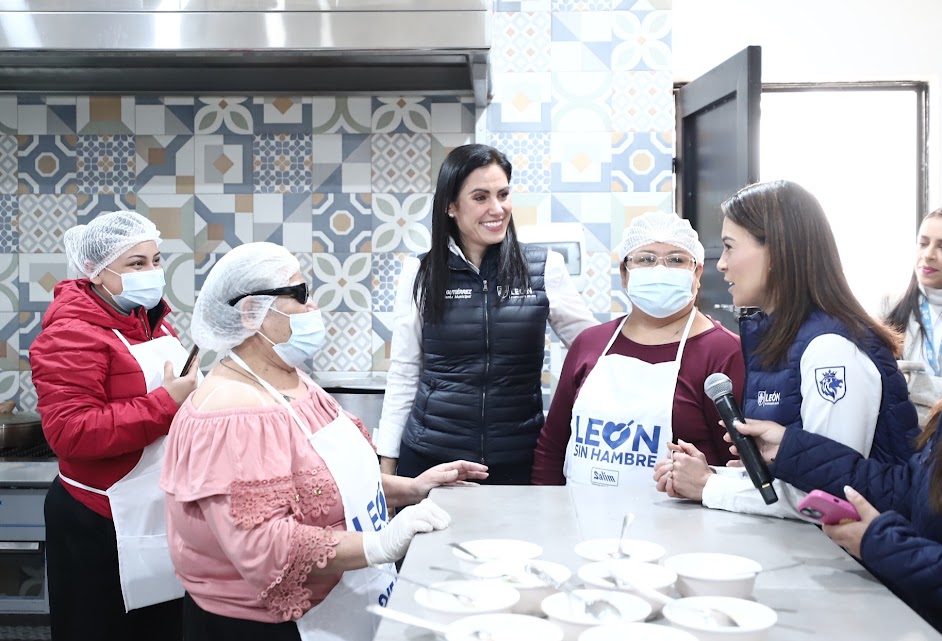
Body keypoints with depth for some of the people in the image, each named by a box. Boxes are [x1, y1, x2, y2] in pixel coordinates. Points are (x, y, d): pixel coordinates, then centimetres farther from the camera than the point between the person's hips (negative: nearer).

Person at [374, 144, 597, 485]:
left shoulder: (545, 268, -1)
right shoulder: (420, 273, -1)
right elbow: (403, 375, 4)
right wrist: (387, 464, 4)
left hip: (518, 459, 0)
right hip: (430, 457, 0)